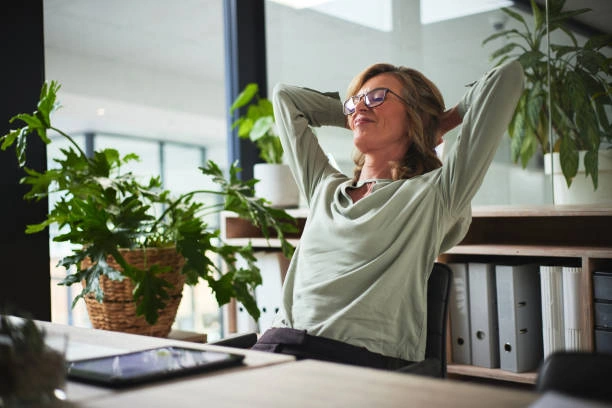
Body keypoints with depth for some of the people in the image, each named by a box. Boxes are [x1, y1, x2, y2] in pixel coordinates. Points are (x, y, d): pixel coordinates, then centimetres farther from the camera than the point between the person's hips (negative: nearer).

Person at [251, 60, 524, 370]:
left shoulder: (433, 195, 5)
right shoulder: (324, 187, 22)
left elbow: (507, 77, 5)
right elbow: (285, 95, 36)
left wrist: (445, 121, 20)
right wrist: (354, 116, 33)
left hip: (356, 358, -5)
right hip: (274, 344, 5)